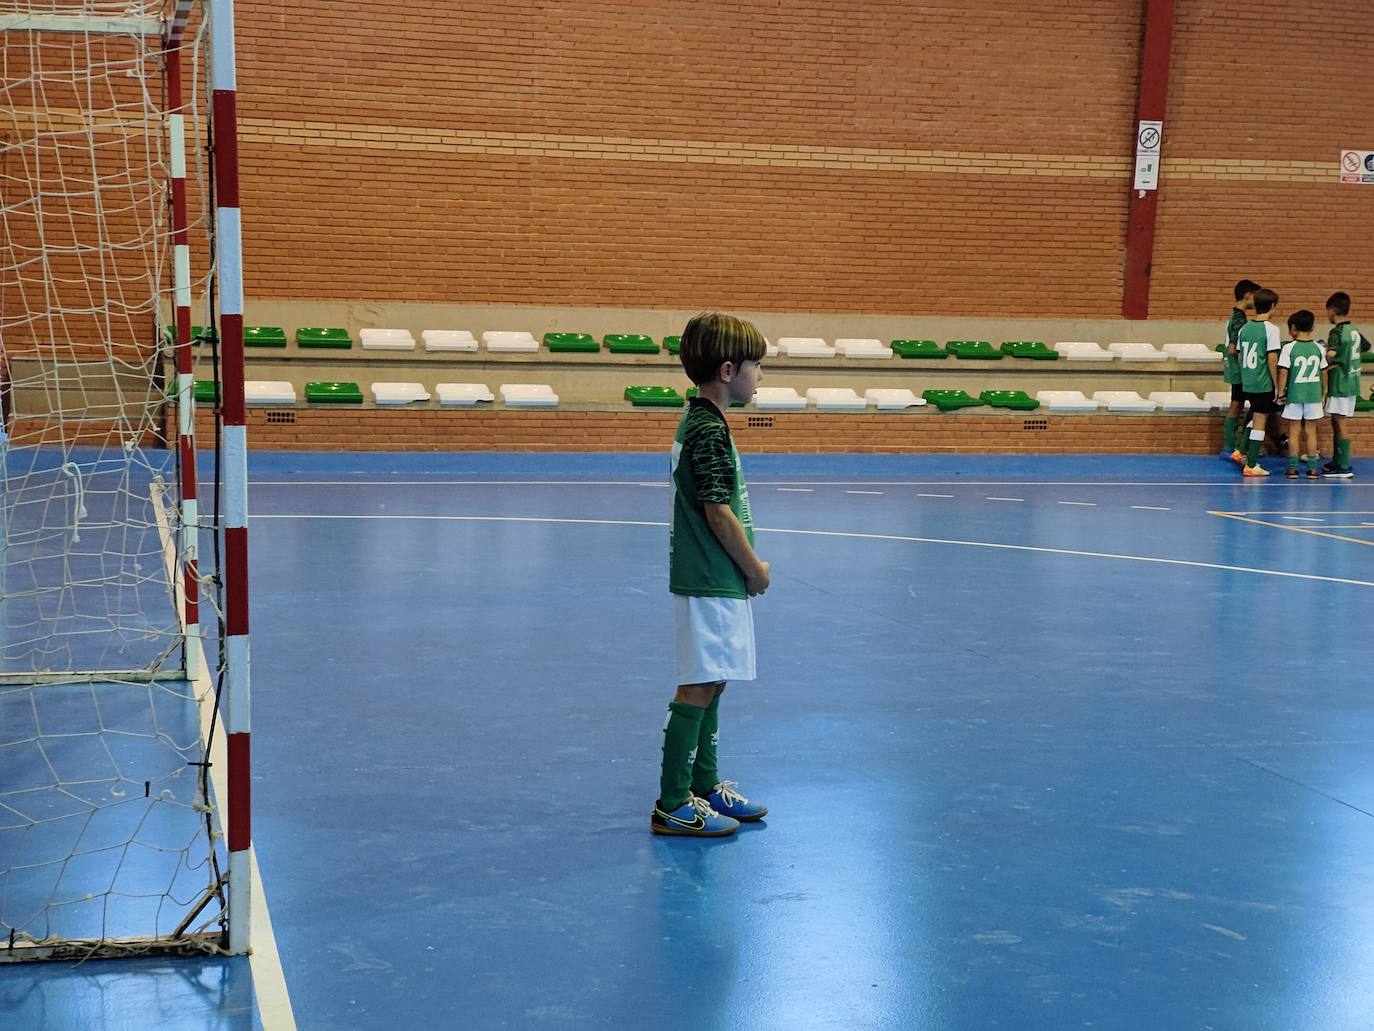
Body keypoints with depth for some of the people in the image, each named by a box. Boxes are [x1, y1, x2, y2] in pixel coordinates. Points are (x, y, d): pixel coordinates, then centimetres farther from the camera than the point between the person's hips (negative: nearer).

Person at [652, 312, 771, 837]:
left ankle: (705, 787, 29)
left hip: (710, 580, 10)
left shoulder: (698, 420, 13)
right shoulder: (710, 430, -18)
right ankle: (673, 806, 1)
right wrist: (755, 570, -9)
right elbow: (719, 513, -20)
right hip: (710, 584, -10)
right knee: (698, 689, -5)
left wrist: (747, 565, 14)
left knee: (709, 685, 17)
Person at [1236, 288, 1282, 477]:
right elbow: (1272, 359, -15)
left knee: (1256, 417, 23)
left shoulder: (1244, 328, 6)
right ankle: (1251, 465, 1)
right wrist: (1277, 384, -8)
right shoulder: (1271, 329, -13)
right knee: (1260, 421, 0)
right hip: (1263, 383, -6)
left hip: (1247, 383, 6)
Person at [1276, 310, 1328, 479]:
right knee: (1311, 431, 9)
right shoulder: (1319, 348, 1)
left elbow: (1283, 372, -10)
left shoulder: (1289, 347, -9)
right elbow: (1323, 373, 6)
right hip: (1314, 395, 2)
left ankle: (1293, 468, 5)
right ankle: (1312, 468, 9)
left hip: (1294, 395, -2)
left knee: (1294, 431, 6)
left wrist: (1280, 393, -2)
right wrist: (1323, 393, 18)